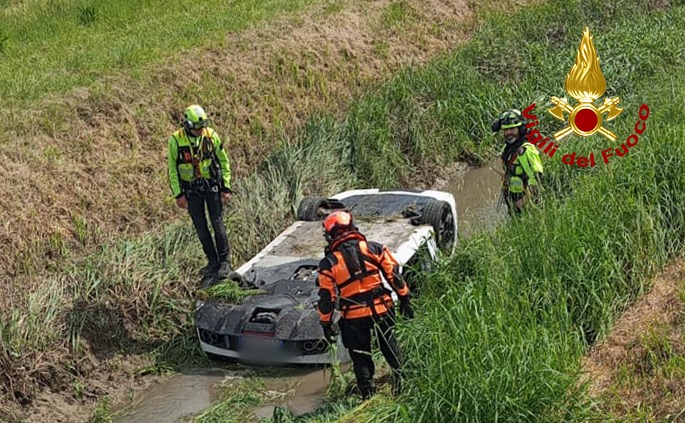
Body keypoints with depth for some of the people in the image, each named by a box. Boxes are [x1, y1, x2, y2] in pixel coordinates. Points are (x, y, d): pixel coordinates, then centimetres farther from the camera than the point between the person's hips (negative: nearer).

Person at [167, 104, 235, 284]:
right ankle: (212, 262, 17)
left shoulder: (211, 136, -10)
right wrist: (178, 194, -6)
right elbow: (172, 169, -3)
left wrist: (226, 188, -4)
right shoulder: (175, 140, -12)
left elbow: (224, 162, 0)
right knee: (201, 227, 5)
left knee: (218, 224, -4)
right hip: (191, 189, 1)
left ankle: (225, 261, 6)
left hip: (211, 185, -1)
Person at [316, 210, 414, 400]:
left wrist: (326, 324, 5)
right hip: (382, 309, 2)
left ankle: (368, 394, 15)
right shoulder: (374, 248, -3)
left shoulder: (329, 263, -7)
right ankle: (401, 376, 27)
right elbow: (394, 274, -1)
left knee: (360, 357, 13)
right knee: (389, 345, 24)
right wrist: (404, 298, 10)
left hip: (354, 318, -2)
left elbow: (326, 298, -5)